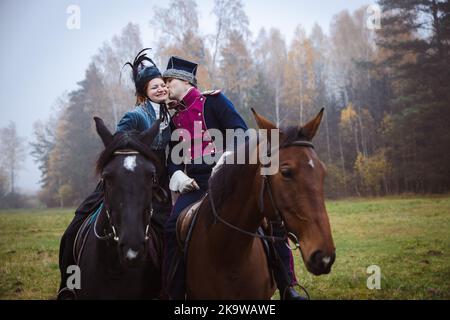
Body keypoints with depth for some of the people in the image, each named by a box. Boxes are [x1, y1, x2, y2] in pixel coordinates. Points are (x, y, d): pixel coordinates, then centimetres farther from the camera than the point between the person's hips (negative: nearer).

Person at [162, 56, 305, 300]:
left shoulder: (213, 101, 6)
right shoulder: (175, 119, 20)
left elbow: (240, 131, -3)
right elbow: (173, 156, 19)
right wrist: (177, 174, -5)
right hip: (195, 184, 3)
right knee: (173, 227, -21)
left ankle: (287, 289, -3)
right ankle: (175, 293, -10)